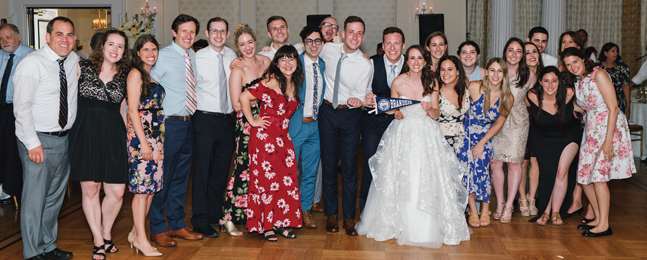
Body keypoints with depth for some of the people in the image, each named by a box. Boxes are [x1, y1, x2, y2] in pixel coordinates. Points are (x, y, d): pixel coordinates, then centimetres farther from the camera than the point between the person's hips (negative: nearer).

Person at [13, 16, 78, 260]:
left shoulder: (74, 60, 5)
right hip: (38, 141, -7)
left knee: (55, 197, 16)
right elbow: (21, 107, -16)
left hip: (65, 139, 7)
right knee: (35, 199, -2)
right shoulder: (32, 63, -13)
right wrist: (33, 144, -21)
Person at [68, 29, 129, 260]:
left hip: (113, 134, 2)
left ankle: (106, 232, 24)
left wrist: (128, 134, 10)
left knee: (117, 191, -2)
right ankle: (98, 241, 18)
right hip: (86, 132, -2)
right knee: (90, 188, 3)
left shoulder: (124, 75, 10)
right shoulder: (83, 67, 3)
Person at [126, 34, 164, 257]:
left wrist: (158, 140, 9)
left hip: (157, 135, 8)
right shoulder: (136, 74, -6)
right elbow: (133, 110, -11)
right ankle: (141, 239, 3)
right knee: (142, 187, -4)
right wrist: (144, 142, -16)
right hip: (140, 135, -8)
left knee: (152, 186, 9)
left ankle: (136, 232, 20)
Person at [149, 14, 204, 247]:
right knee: (162, 177, 0)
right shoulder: (162, 56, -8)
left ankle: (176, 225, 27)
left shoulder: (193, 56, 11)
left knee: (181, 177, 14)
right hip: (169, 124, -7)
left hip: (188, 123, 7)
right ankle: (157, 230, 13)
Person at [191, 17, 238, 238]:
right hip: (205, 118, -5)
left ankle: (216, 215, 26)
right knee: (202, 170, 0)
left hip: (227, 119, 5)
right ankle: (201, 222, 10)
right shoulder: (197, 58, -7)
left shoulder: (232, 56, 8)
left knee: (222, 170, 12)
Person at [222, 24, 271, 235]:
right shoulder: (237, 70, -10)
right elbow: (237, 104, -13)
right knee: (244, 169, -6)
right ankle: (228, 217, 5)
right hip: (246, 125, -6)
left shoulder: (266, 61, 8)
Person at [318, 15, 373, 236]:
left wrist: (354, 100, -30)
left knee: (350, 167, 0)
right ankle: (331, 214, 20)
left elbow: (359, 97, -10)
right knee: (329, 165, 7)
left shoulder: (366, 66, -11)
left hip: (350, 115, -2)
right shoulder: (328, 49, -3)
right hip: (327, 112, 2)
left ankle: (349, 218, 12)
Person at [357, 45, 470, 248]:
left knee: (427, 182, -3)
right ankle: (400, 225, 16)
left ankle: (428, 229, 11)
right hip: (403, 136, -1)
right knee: (400, 183, 0)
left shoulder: (432, 82, 0)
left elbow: (436, 114, 1)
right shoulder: (398, 82, -4)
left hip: (427, 137, 1)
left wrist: (430, 109, -21)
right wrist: (394, 111, -14)